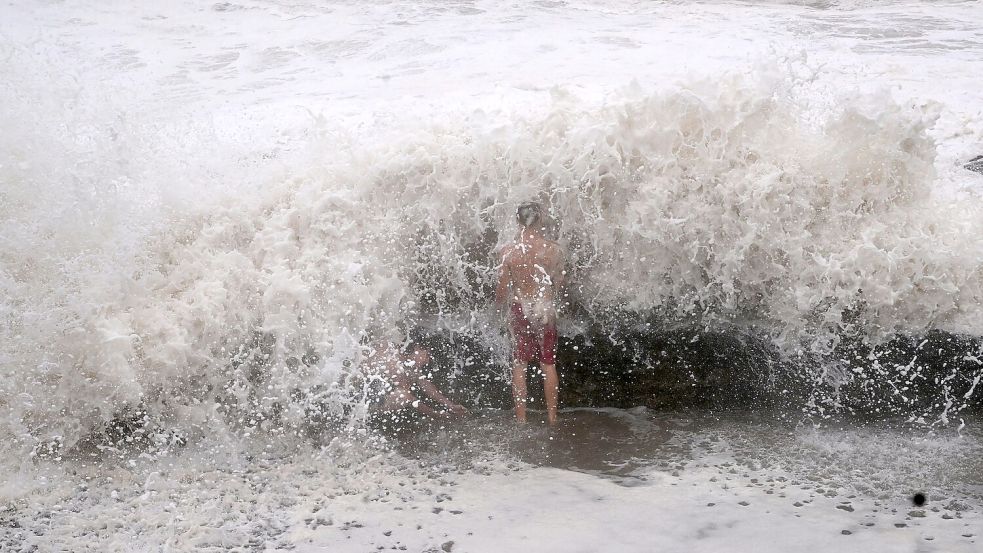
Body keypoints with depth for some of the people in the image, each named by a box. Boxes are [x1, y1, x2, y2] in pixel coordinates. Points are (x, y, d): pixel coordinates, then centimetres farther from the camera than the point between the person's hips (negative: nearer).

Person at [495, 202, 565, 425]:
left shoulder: (509, 251, -10)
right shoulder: (553, 249, -9)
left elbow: (502, 287, -4)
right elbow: (559, 284, -1)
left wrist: (501, 307, 15)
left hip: (519, 309, 0)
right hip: (545, 309, 1)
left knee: (519, 365, 8)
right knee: (548, 365, 11)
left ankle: (521, 418, 10)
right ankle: (552, 416, 16)